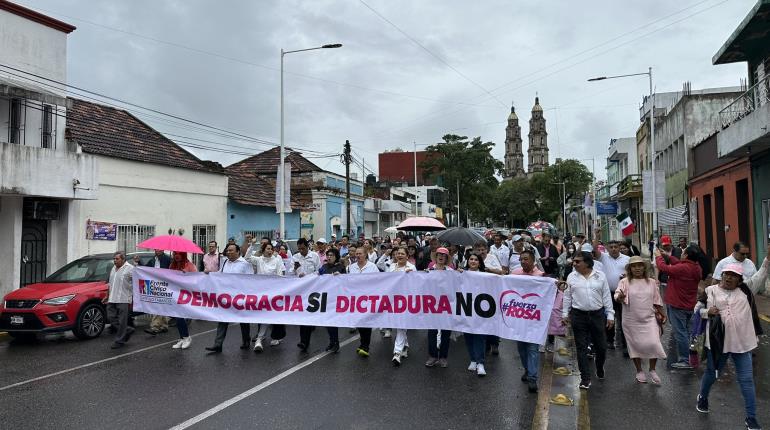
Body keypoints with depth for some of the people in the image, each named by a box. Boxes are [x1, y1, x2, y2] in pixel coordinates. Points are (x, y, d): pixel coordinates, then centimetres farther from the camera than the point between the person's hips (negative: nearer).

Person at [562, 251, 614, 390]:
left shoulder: (600, 276, 1)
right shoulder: (572, 277, 2)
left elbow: (607, 297, 4)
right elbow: (567, 297, 7)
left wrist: (610, 315, 2)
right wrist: (565, 314, 5)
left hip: (598, 315, 0)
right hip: (578, 316, 0)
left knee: (601, 346, 8)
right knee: (582, 348, 1)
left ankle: (600, 368, 38)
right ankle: (585, 378, 10)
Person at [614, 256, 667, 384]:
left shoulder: (651, 282, 4)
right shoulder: (625, 282, -7)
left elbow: (657, 300, 13)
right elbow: (617, 296, -20)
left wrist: (662, 314, 15)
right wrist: (620, 297, -42)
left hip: (649, 319, 2)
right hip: (631, 320, -2)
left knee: (653, 343, -6)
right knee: (635, 345, 8)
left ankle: (652, 370, 17)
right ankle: (639, 371, 27)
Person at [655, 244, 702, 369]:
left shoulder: (683, 268, -26)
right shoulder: (696, 268, 1)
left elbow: (664, 268, -17)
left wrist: (658, 256, 0)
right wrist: (668, 256, 19)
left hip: (678, 305, -9)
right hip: (689, 306, 9)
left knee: (680, 333, -3)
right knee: (685, 332, 21)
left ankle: (685, 361, 1)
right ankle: (685, 356, 33)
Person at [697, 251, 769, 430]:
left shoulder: (745, 289, 3)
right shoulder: (710, 290, -2)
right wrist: (707, 311, -17)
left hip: (742, 342, 1)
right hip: (718, 340, -1)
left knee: (747, 380, 4)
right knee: (711, 373, 17)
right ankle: (703, 397, 43)